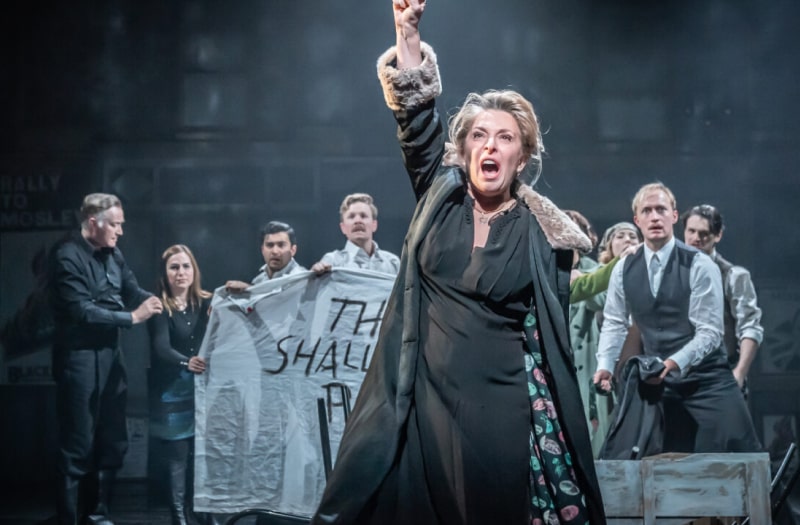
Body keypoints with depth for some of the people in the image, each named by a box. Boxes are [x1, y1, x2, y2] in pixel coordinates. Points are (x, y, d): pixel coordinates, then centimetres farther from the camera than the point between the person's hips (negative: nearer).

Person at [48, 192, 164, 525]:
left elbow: (133, 292, 9)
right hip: (79, 358, -8)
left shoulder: (112, 254, 8)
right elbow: (82, 312, -21)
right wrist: (132, 317, -20)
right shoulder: (67, 256, -15)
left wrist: (160, 302, -11)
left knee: (113, 442, 15)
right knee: (78, 446, -3)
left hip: (110, 354, 8)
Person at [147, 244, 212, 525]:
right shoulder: (160, 308, -4)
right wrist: (186, 362, -36)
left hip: (203, 387, 3)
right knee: (177, 456, -4)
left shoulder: (207, 303, 6)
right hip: (171, 391, -3)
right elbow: (161, 347, -16)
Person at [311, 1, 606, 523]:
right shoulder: (440, 197, 6)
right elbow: (417, 115, -3)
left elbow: (552, 331, 4)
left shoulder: (541, 232, 2)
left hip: (502, 403, -1)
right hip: (428, 395, 1)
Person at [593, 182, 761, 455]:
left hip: (704, 379, -3)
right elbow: (614, 323, 12)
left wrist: (674, 363, -27)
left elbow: (710, 331, -14)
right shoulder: (624, 270, 4)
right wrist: (605, 366, -3)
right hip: (657, 381, 4)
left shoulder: (699, 265, -10)